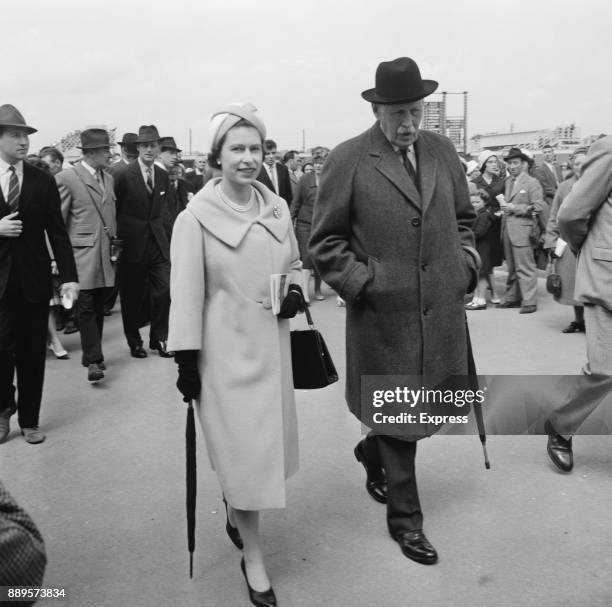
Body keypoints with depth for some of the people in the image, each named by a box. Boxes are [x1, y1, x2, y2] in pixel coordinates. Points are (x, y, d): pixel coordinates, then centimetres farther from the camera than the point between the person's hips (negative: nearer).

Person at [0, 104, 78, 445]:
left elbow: (58, 233, -1)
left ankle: (29, 420, 22)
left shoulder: (43, 181, 3)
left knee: (33, 353, 7)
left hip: (34, 279, 1)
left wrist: (69, 277, -10)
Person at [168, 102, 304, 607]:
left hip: (271, 346, 5)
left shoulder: (277, 208, 2)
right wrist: (187, 362, -11)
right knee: (244, 451, 1)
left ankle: (235, 513, 46)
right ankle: (253, 558, 18)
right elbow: (187, 294, -10)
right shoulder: (196, 218, -11)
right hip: (226, 351, -5)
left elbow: (294, 263, 16)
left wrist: (296, 292, -5)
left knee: (266, 446, 17)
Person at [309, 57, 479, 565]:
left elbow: (463, 217, 19)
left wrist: (466, 263, 5)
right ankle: (405, 518, 26)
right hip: (383, 313, -5)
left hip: (443, 308, 5)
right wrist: (362, 282, -12)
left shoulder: (443, 150, 7)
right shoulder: (348, 159, -7)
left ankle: (374, 450, 45)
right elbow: (326, 241, -3)